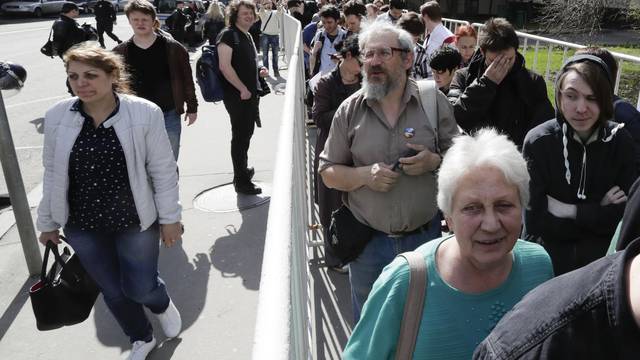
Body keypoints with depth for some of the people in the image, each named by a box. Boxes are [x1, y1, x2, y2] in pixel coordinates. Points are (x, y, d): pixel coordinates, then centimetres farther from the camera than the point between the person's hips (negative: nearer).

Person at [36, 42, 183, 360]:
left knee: (140, 288, 7)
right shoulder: (57, 116, -7)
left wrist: (170, 217, -5)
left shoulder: (144, 113, -16)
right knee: (113, 292, 17)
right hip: (82, 226, 3)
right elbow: (52, 173, 4)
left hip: (135, 222, -3)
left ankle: (163, 305, 46)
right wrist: (48, 222, 11)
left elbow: (163, 170, -9)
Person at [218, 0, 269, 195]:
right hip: (236, 95, -9)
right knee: (240, 135, -2)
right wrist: (243, 89, -19)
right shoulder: (228, 34, -11)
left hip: (250, 94, 9)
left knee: (246, 133, 18)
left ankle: (242, 169, 35)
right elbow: (225, 66, -21)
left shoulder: (248, 36, 16)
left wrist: (259, 72, 7)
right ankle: (241, 181, 7)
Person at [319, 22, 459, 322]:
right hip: (368, 241, 0)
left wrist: (436, 161, -20)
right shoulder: (349, 111, -4)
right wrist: (365, 175, -19)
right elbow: (328, 173, -1)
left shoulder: (434, 101, -5)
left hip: (424, 237, 0)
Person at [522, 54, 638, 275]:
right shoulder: (538, 141, -14)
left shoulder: (620, 141, -5)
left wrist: (570, 211, -13)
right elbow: (536, 222, -16)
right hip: (548, 258, -2)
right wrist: (599, 213, -10)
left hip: (604, 258, 2)